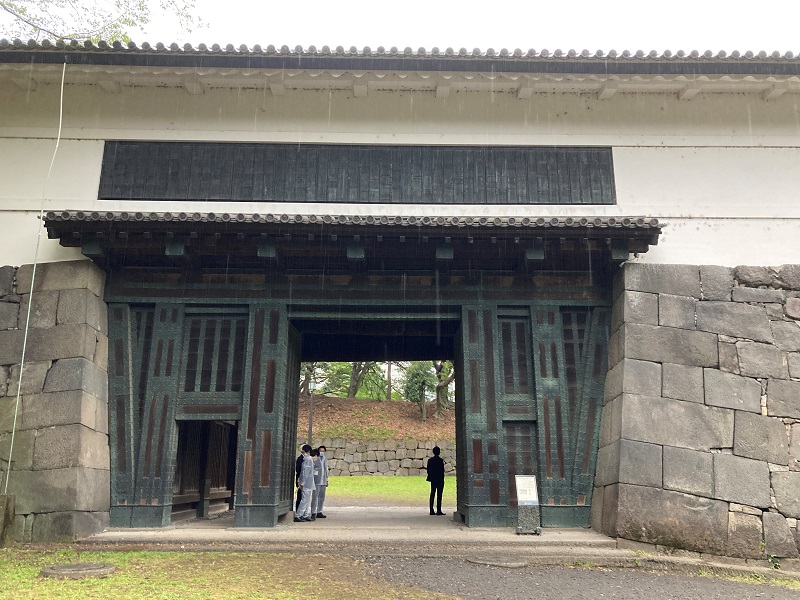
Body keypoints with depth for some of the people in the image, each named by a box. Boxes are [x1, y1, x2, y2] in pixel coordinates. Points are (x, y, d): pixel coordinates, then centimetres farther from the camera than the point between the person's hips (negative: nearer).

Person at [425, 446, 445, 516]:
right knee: (439, 495, -2)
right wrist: (442, 480, -6)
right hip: (439, 480, -6)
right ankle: (438, 511, -2)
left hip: (433, 480, 6)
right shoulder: (440, 460, -13)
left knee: (432, 494, 9)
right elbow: (442, 471, -13)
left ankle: (431, 511, 10)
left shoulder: (430, 460, 4)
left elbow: (428, 470, 6)